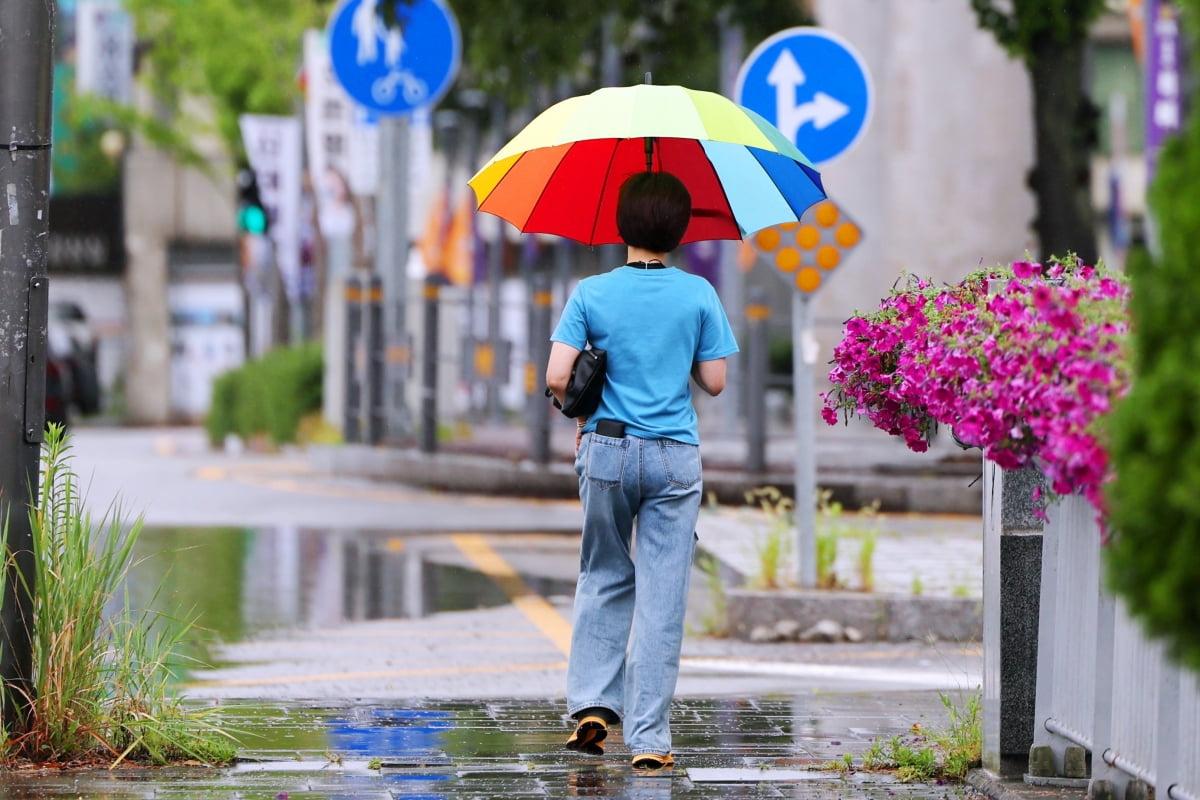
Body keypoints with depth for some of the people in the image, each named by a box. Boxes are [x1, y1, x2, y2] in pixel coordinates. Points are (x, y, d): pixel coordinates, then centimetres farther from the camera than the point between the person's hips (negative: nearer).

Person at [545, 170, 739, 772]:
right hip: (674, 456, -1)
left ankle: (591, 702, 6)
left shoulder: (592, 294, -3)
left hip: (607, 450, 1)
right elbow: (714, 381, -1)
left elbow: (556, 378, -9)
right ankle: (649, 738, -1)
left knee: (604, 579, 19)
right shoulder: (697, 295, -3)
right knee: (662, 597, 1)